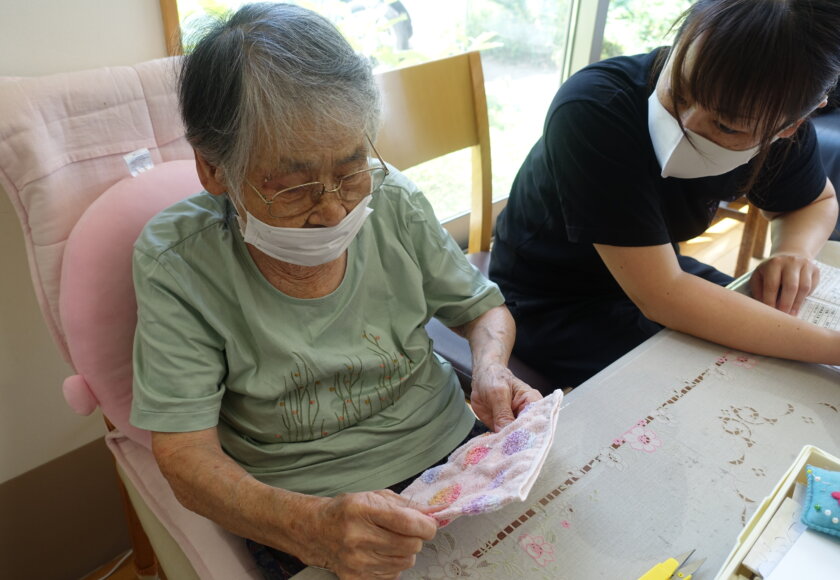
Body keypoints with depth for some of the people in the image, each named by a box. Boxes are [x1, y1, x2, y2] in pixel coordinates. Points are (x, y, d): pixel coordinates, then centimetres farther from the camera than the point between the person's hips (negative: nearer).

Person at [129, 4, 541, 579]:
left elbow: (485, 307, 7)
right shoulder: (176, 263, -14)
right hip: (297, 505, -2)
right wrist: (311, 526, -31)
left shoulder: (394, 202, -7)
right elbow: (187, 458, -14)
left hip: (451, 445, 3)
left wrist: (490, 367, -14)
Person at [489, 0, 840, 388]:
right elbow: (659, 296, -33)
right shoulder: (592, 112, -33)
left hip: (654, 269, 6)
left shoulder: (777, 122, -14)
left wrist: (796, 250, -15)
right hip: (553, 302, -5)